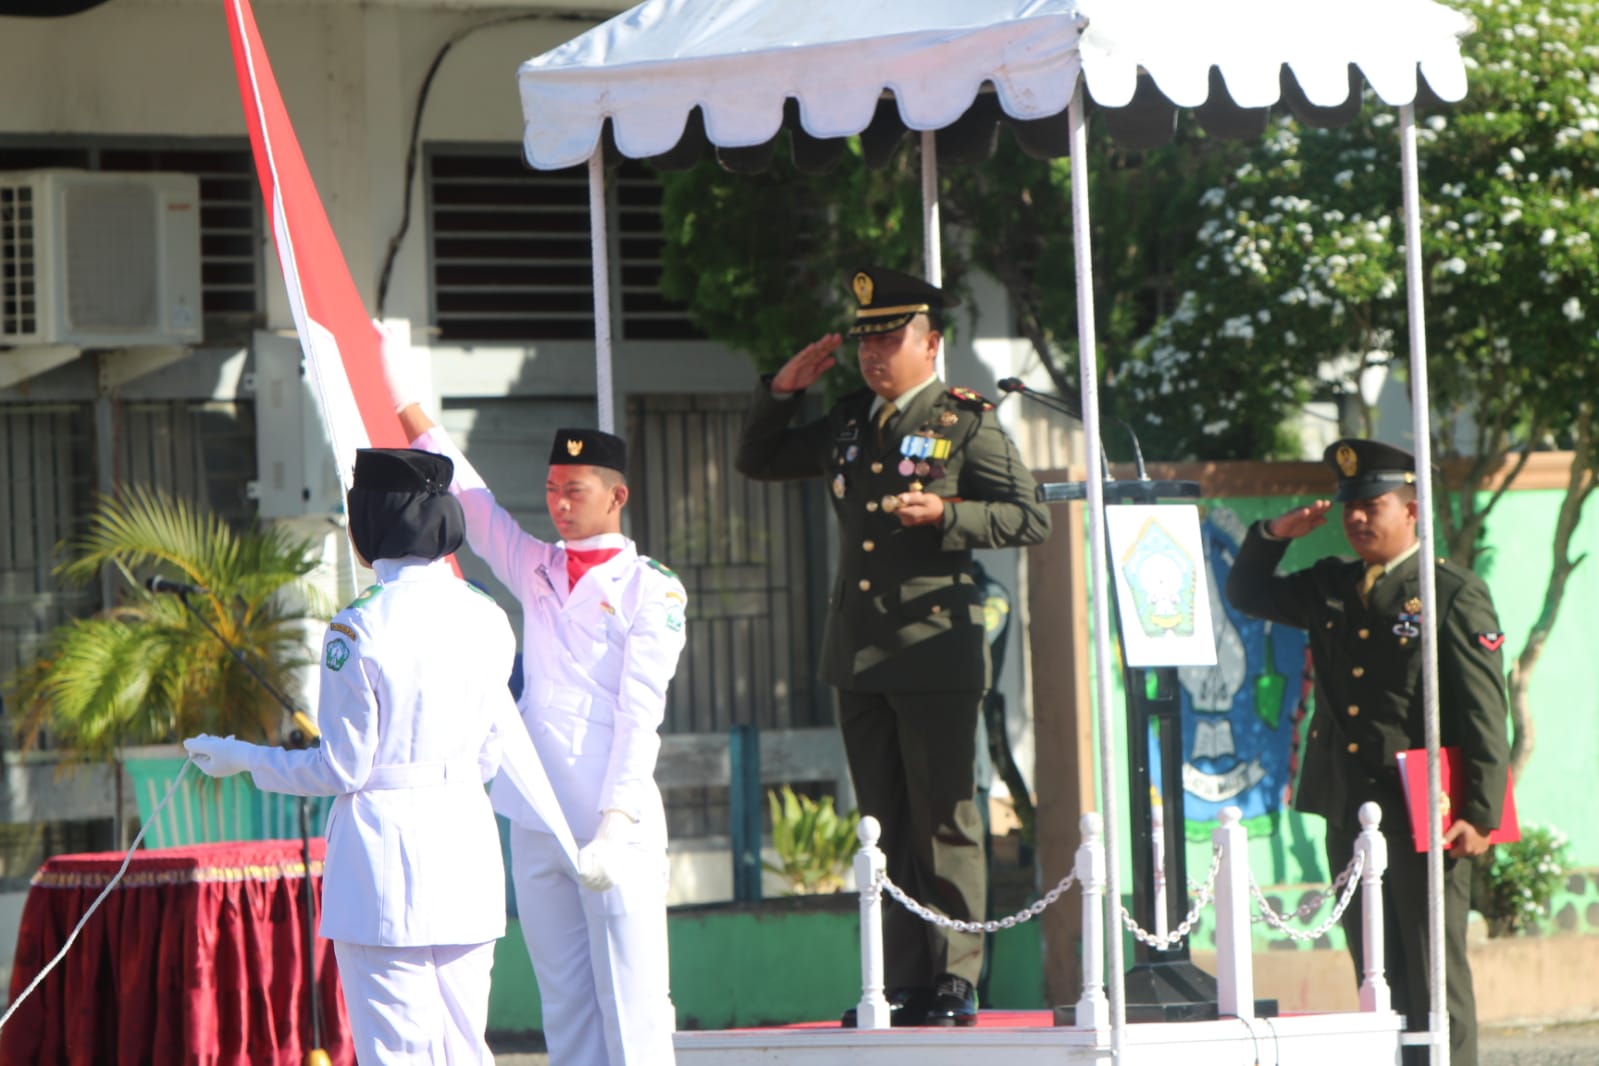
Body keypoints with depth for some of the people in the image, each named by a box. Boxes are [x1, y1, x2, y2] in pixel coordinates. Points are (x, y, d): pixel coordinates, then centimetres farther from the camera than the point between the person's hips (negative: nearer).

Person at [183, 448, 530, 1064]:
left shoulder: (360, 628, -13)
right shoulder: (487, 620, 5)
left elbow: (341, 770, -8)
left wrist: (241, 758, 5)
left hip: (386, 851, -6)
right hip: (468, 842, 6)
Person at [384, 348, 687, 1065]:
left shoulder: (652, 591, -2)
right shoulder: (537, 569, 15)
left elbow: (640, 716, -9)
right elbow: (467, 496, 18)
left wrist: (615, 823, -18)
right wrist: (404, 396, 16)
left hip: (616, 826, -6)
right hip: (537, 823, 6)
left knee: (632, 1002, -8)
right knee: (564, 1003, 5)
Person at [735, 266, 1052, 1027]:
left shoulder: (967, 423, -1)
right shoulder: (847, 425, 15)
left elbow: (1030, 520, -5)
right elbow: (757, 460, 26)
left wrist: (945, 515, -18)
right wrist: (783, 390, 11)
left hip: (934, 654, -6)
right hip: (859, 655, 6)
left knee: (944, 823, -4)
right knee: (886, 827, 8)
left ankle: (954, 986, 0)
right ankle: (903, 985, 11)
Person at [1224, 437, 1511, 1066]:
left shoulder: (1455, 595, -5)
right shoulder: (1331, 589, 14)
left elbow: (1485, 715, -9)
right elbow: (1245, 594, 28)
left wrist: (1480, 814, -16)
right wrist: (1273, 536, 7)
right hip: (1349, 815, 6)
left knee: (1435, 976, -5)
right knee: (1380, 981, 9)